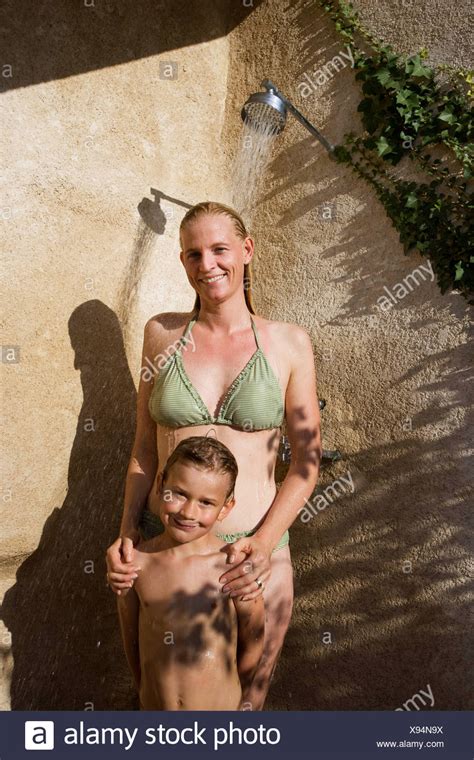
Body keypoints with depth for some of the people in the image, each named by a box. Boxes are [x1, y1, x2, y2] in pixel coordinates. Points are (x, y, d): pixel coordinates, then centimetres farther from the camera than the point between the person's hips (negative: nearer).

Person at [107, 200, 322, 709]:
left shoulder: (287, 342, -4)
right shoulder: (162, 333, 0)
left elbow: (306, 459, -4)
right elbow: (145, 447, 5)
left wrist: (265, 543, -16)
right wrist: (126, 533, -5)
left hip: (256, 550, -1)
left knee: (249, 693, 18)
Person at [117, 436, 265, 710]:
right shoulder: (135, 561, -15)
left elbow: (253, 644, -8)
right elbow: (131, 639, -1)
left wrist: (233, 698, 3)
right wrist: (146, 690, 8)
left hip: (220, 709, -1)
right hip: (154, 708, 2)